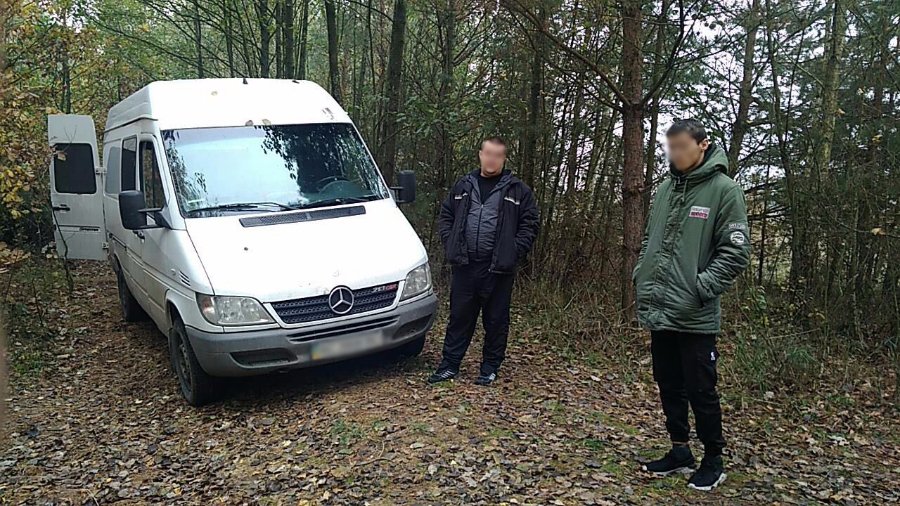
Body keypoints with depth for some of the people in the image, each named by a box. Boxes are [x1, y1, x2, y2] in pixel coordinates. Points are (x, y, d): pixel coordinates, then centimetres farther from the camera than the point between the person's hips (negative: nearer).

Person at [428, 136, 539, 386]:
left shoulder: (518, 190, 2)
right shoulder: (463, 185, 11)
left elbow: (530, 225, 2)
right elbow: (445, 216, 16)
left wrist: (514, 252, -8)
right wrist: (450, 244, 3)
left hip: (498, 268, -2)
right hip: (465, 265, 2)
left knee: (496, 320, 7)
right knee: (459, 316, 9)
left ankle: (490, 368, 21)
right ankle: (449, 365, 19)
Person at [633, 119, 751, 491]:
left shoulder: (724, 189, -7)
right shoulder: (666, 188, 12)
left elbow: (736, 251, -12)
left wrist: (700, 287, -17)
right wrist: (641, 275, 8)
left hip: (694, 317, -6)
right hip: (658, 311, 6)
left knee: (700, 391, 3)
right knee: (669, 386, 15)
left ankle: (713, 461, 23)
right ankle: (679, 452, 31)